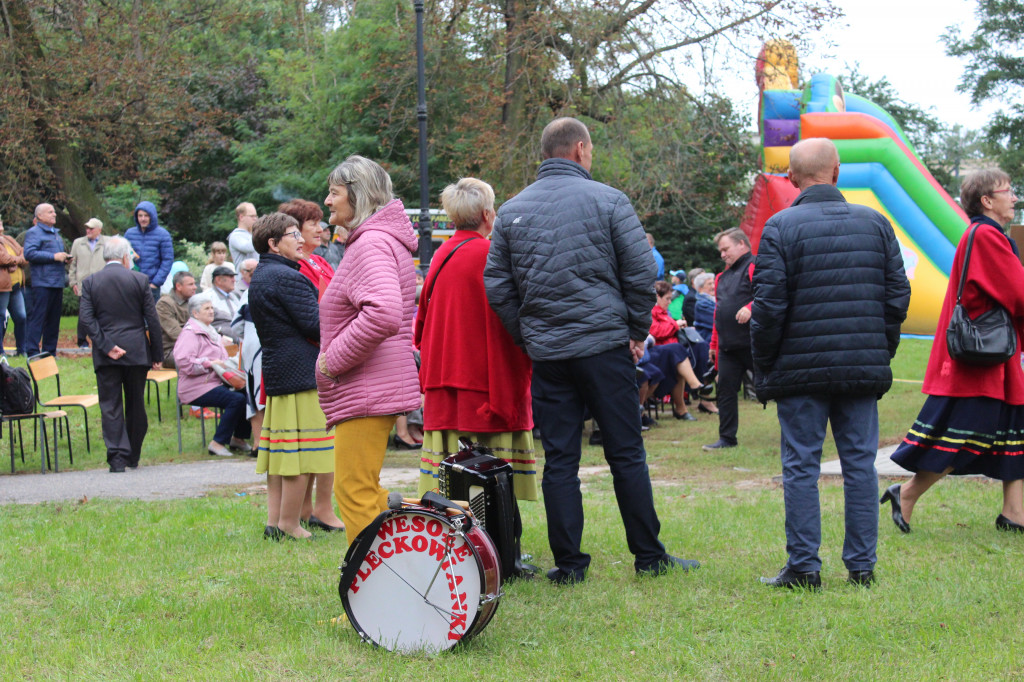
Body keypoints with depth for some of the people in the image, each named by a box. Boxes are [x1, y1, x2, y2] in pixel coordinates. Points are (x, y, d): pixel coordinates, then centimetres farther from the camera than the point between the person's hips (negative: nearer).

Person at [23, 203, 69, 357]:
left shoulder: (56, 233, 22)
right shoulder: (33, 233, -5)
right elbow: (29, 253, -18)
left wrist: (64, 257, 10)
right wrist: (54, 257, -18)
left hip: (57, 282, 9)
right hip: (42, 282, -9)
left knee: (54, 319, 10)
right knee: (38, 317, -10)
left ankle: (50, 351, 15)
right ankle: (32, 351, -9)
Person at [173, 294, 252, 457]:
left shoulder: (211, 331, 24)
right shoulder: (190, 333, -6)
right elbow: (183, 361, -21)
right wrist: (209, 363, -20)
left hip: (217, 383, 9)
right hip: (197, 388, -9)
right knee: (237, 399, -29)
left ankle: (238, 437, 0)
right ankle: (217, 443, -22)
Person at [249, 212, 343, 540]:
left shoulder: (259, 278, 17)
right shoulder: (287, 277, -15)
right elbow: (316, 326, -18)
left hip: (276, 372, 10)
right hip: (303, 373, -10)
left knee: (281, 450, 12)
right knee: (303, 451, -5)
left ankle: (274, 519, 14)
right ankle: (289, 523, -3)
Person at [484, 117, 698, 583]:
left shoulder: (511, 211, 7)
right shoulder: (607, 200, -3)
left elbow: (497, 287, 6)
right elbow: (641, 272, -5)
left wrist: (526, 338, 13)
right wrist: (636, 331, 6)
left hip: (545, 353, 3)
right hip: (605, 345, -3)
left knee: (559, 460, 5)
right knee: (626, 454, 4)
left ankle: (568, 563, 6)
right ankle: (649, 555, 10)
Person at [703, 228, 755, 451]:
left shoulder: (755, 268, -5)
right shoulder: (723, 277, 22)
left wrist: (751, 308, -35)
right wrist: (714, 344, 24)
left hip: (752, 343, -8)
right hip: (728, 346, 8)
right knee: (726, 390, 6)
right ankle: (727, 438, 12)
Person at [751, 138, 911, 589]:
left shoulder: (780, 227, -6)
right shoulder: (875, 223, 6)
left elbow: (769, 306, -9)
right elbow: (898, 296, 7)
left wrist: (763, 366, 2)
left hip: (801, 367, -3)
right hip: (863, 367, 3)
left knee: (800, 467, 2)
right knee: (860, 464, 8)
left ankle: (803, 568, 3)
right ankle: (861, 566, 11)